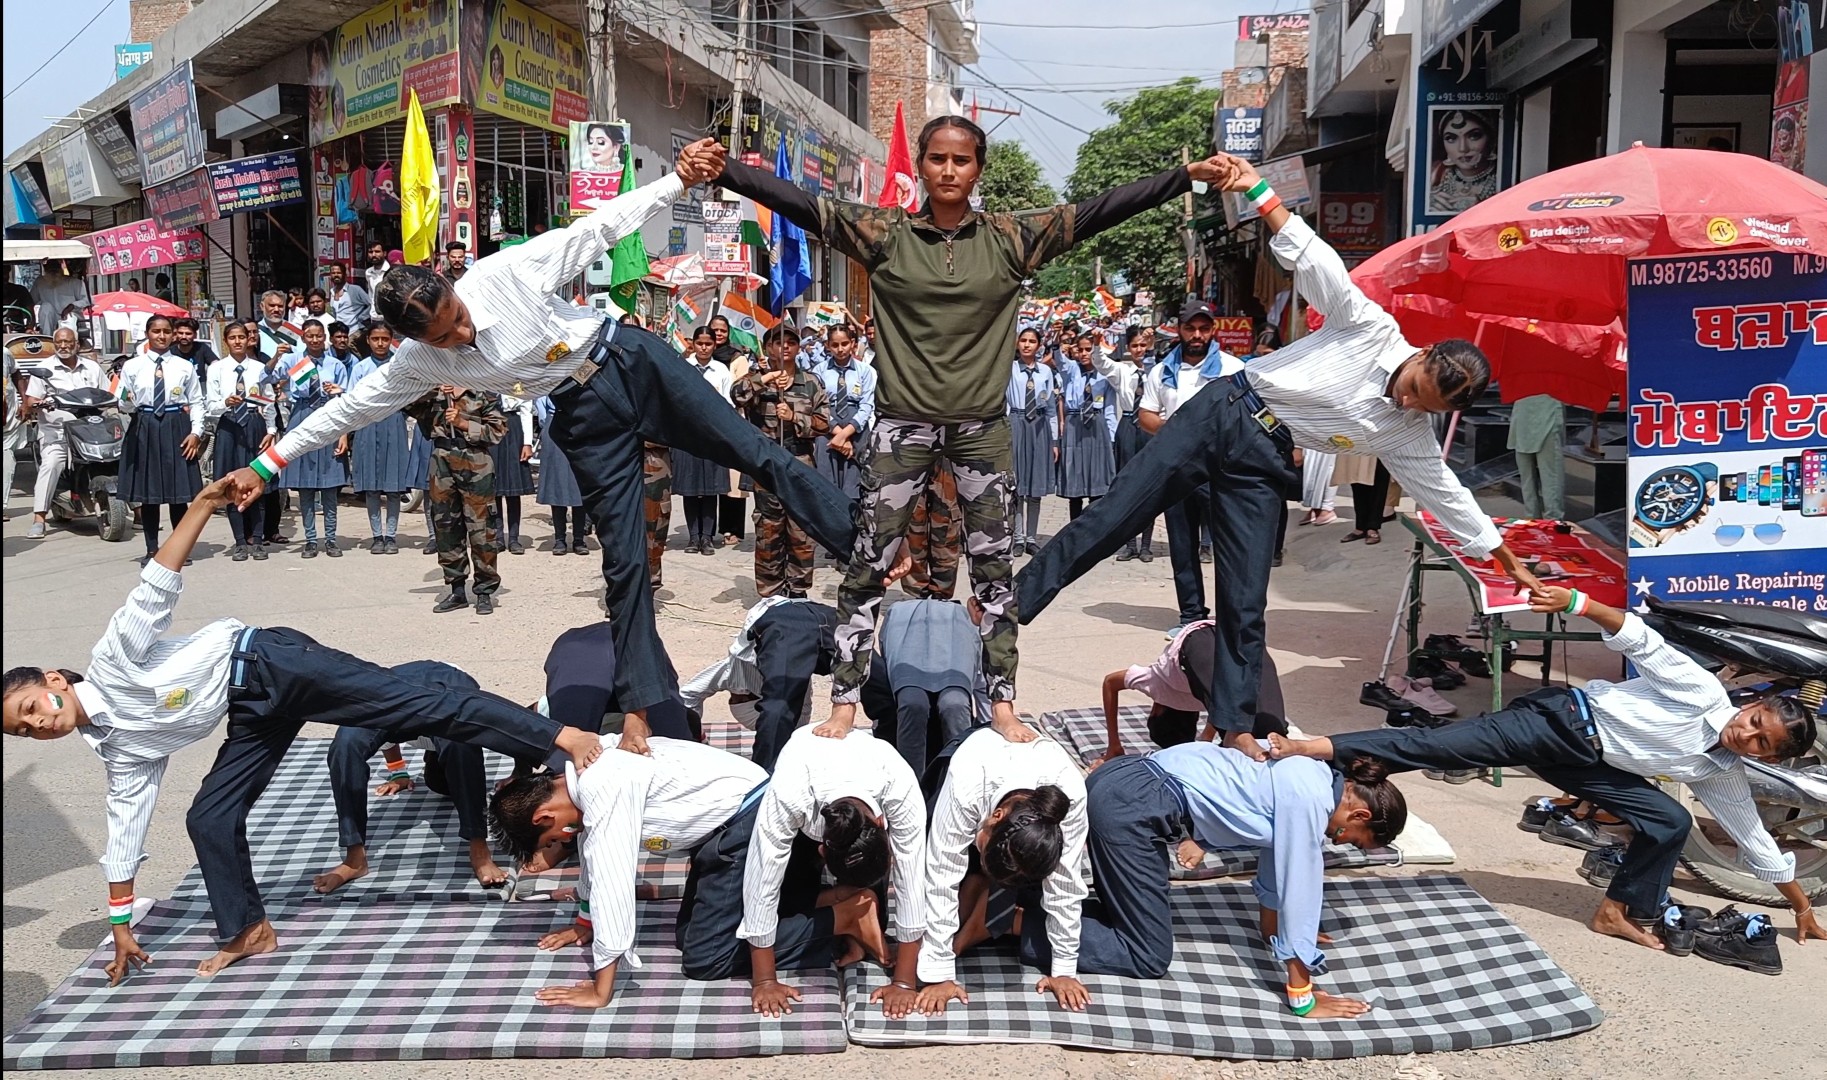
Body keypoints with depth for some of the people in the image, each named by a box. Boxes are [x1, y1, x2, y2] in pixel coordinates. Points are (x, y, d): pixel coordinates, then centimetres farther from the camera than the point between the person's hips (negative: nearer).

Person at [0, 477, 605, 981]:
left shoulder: (112, 659, -7)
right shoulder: (115, 747, 12)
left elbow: (157, 585, -17)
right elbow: (126, 823, 19)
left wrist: (203, 505, -32)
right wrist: (121, 926, 23)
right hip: (256, 712, 8)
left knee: (422, 708, -16)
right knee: (209, 819, 2)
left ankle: (559, 738, -23)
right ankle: (248, 932, 22)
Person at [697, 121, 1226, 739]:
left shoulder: (1010, 239, 2)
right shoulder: (886, 234, 0)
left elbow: (1099, 210, -1)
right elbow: (800, 205, -8)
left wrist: (1189, 175, -6)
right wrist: (724, 170, -20)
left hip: (982, 427, 1)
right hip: (902, 426, -1)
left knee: (993, 568, 7)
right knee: (868, 567, 2)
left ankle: (1003, 704, 18)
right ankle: (845, 704, 12)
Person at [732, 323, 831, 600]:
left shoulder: (810, 383, 10)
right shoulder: (757, 379, 7)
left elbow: (824, 423, 4)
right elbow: (736, 395, -14)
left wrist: (795, 417, -8)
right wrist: (762, 379, -24)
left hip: (801, 465, 1)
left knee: (801, 533, 2)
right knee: (768, 533, 1)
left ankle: (798, 591, 12)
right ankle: (770, 594, 10)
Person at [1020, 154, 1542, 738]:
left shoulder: (1409, 437, 2)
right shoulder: (1372, 326, -6)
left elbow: (1448, 494, 13)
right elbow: (1317, 260, -14)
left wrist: (1506, 557, 19)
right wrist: (1259, 191, -24)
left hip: (1261, 467, 2)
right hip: (1223, 413, -2)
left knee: (1245, 607, -2)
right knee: (1112, 518, -8)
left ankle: (1233, 729, 10)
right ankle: (1011, 606, 0)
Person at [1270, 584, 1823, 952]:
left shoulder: (1723, 776, 7)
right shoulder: (1701, 690, -12)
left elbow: (1756, 838, 19)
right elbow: (1642, 641, -19)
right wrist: (1577, 602, -35)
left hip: (1585, 763, 7)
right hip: (1565, 718, -7)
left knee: (1670, 822, 0)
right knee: (1440, 744, -22)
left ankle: (1619, 911, 19)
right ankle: (1314, 748, -30)